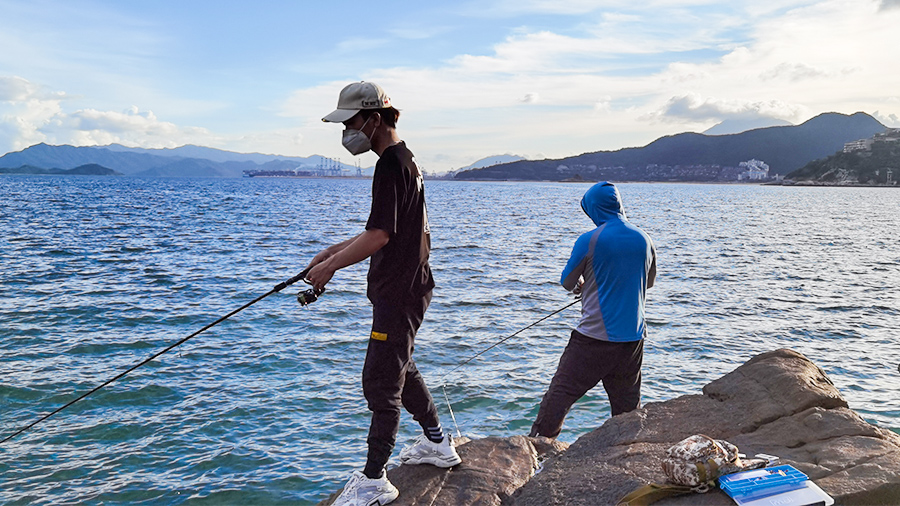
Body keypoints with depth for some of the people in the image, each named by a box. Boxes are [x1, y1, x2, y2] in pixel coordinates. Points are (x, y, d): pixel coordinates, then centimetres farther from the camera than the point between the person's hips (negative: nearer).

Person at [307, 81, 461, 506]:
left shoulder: (391, 165, -19)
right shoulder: (405, 160, 13)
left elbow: (380, 235, -25)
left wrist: (330, 266, -14)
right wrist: (335, 249, 16)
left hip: (399, 292, -11)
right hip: (406, 285, 11)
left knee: (381, 381, -3)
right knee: (399, 367, 23)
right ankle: (437, 443, 36)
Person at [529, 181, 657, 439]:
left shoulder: (589, 241, -11)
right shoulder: (644, 239, 4)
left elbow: (567, 282, 2)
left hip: (595, 336, -5)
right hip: (633, 337, 6)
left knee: (560, 394, 0)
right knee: (628, 403, 15)